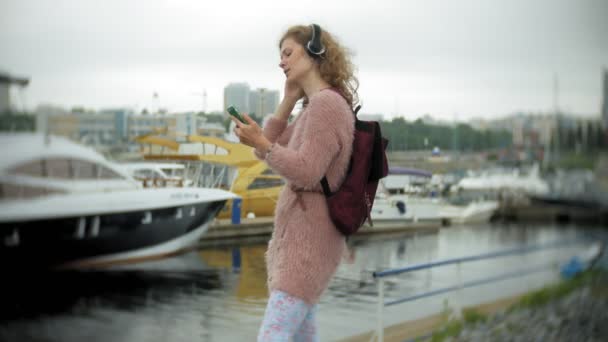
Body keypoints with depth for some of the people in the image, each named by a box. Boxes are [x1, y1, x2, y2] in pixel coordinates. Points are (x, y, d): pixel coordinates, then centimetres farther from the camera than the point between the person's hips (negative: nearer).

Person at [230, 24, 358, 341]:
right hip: (298, 234, 10)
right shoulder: (313, 108, 15)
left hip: (310, 238, -10)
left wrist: (261, 143, -22)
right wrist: (288, 100, 6)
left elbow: (307, 173, -22)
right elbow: (267, 151, 13)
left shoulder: (326, 103, -15)